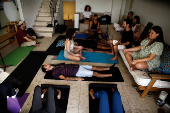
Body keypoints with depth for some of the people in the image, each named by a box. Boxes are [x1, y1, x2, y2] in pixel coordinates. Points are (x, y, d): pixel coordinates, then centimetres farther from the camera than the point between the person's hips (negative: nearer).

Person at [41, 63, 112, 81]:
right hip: (76, 72, -7)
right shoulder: (54, 73, -7)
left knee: (95, 67, 4)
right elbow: (64, 78, -15)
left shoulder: (57, 65, 16)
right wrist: (76, 78, -22)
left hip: (77, 66, 7)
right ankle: (111, 75, -2)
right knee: (95, 74, -11)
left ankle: (110, 68, 14)